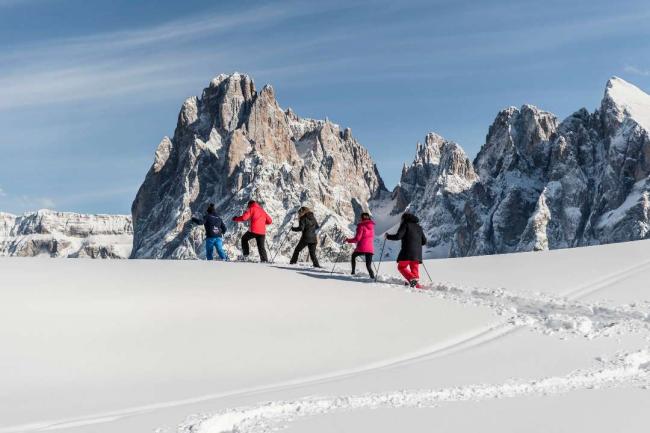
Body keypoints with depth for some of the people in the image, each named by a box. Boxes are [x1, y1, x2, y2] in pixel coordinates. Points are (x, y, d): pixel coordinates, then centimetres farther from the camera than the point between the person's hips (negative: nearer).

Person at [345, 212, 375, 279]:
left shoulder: (361, 226, -9)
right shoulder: (372, 226, 10)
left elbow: (357, 239, -12)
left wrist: (348, 240, 1)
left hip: (361, 248, -4)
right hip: (370, 249, 4)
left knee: (353, 256, 27)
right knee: (368, 265, 4)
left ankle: (353, 271, 25)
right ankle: (372, 276, -20)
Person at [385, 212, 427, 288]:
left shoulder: (405, 224, 0)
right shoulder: (418, 227, 20)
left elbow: (398, 236, -12)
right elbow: (424, 241, 20)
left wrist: (388, 236, 3)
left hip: (407, 251, -6)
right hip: (417, 253, 6)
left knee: (401, 266, 2)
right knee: (415, 269, 12)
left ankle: (412, 279, -18)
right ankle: (416, 284, 5)